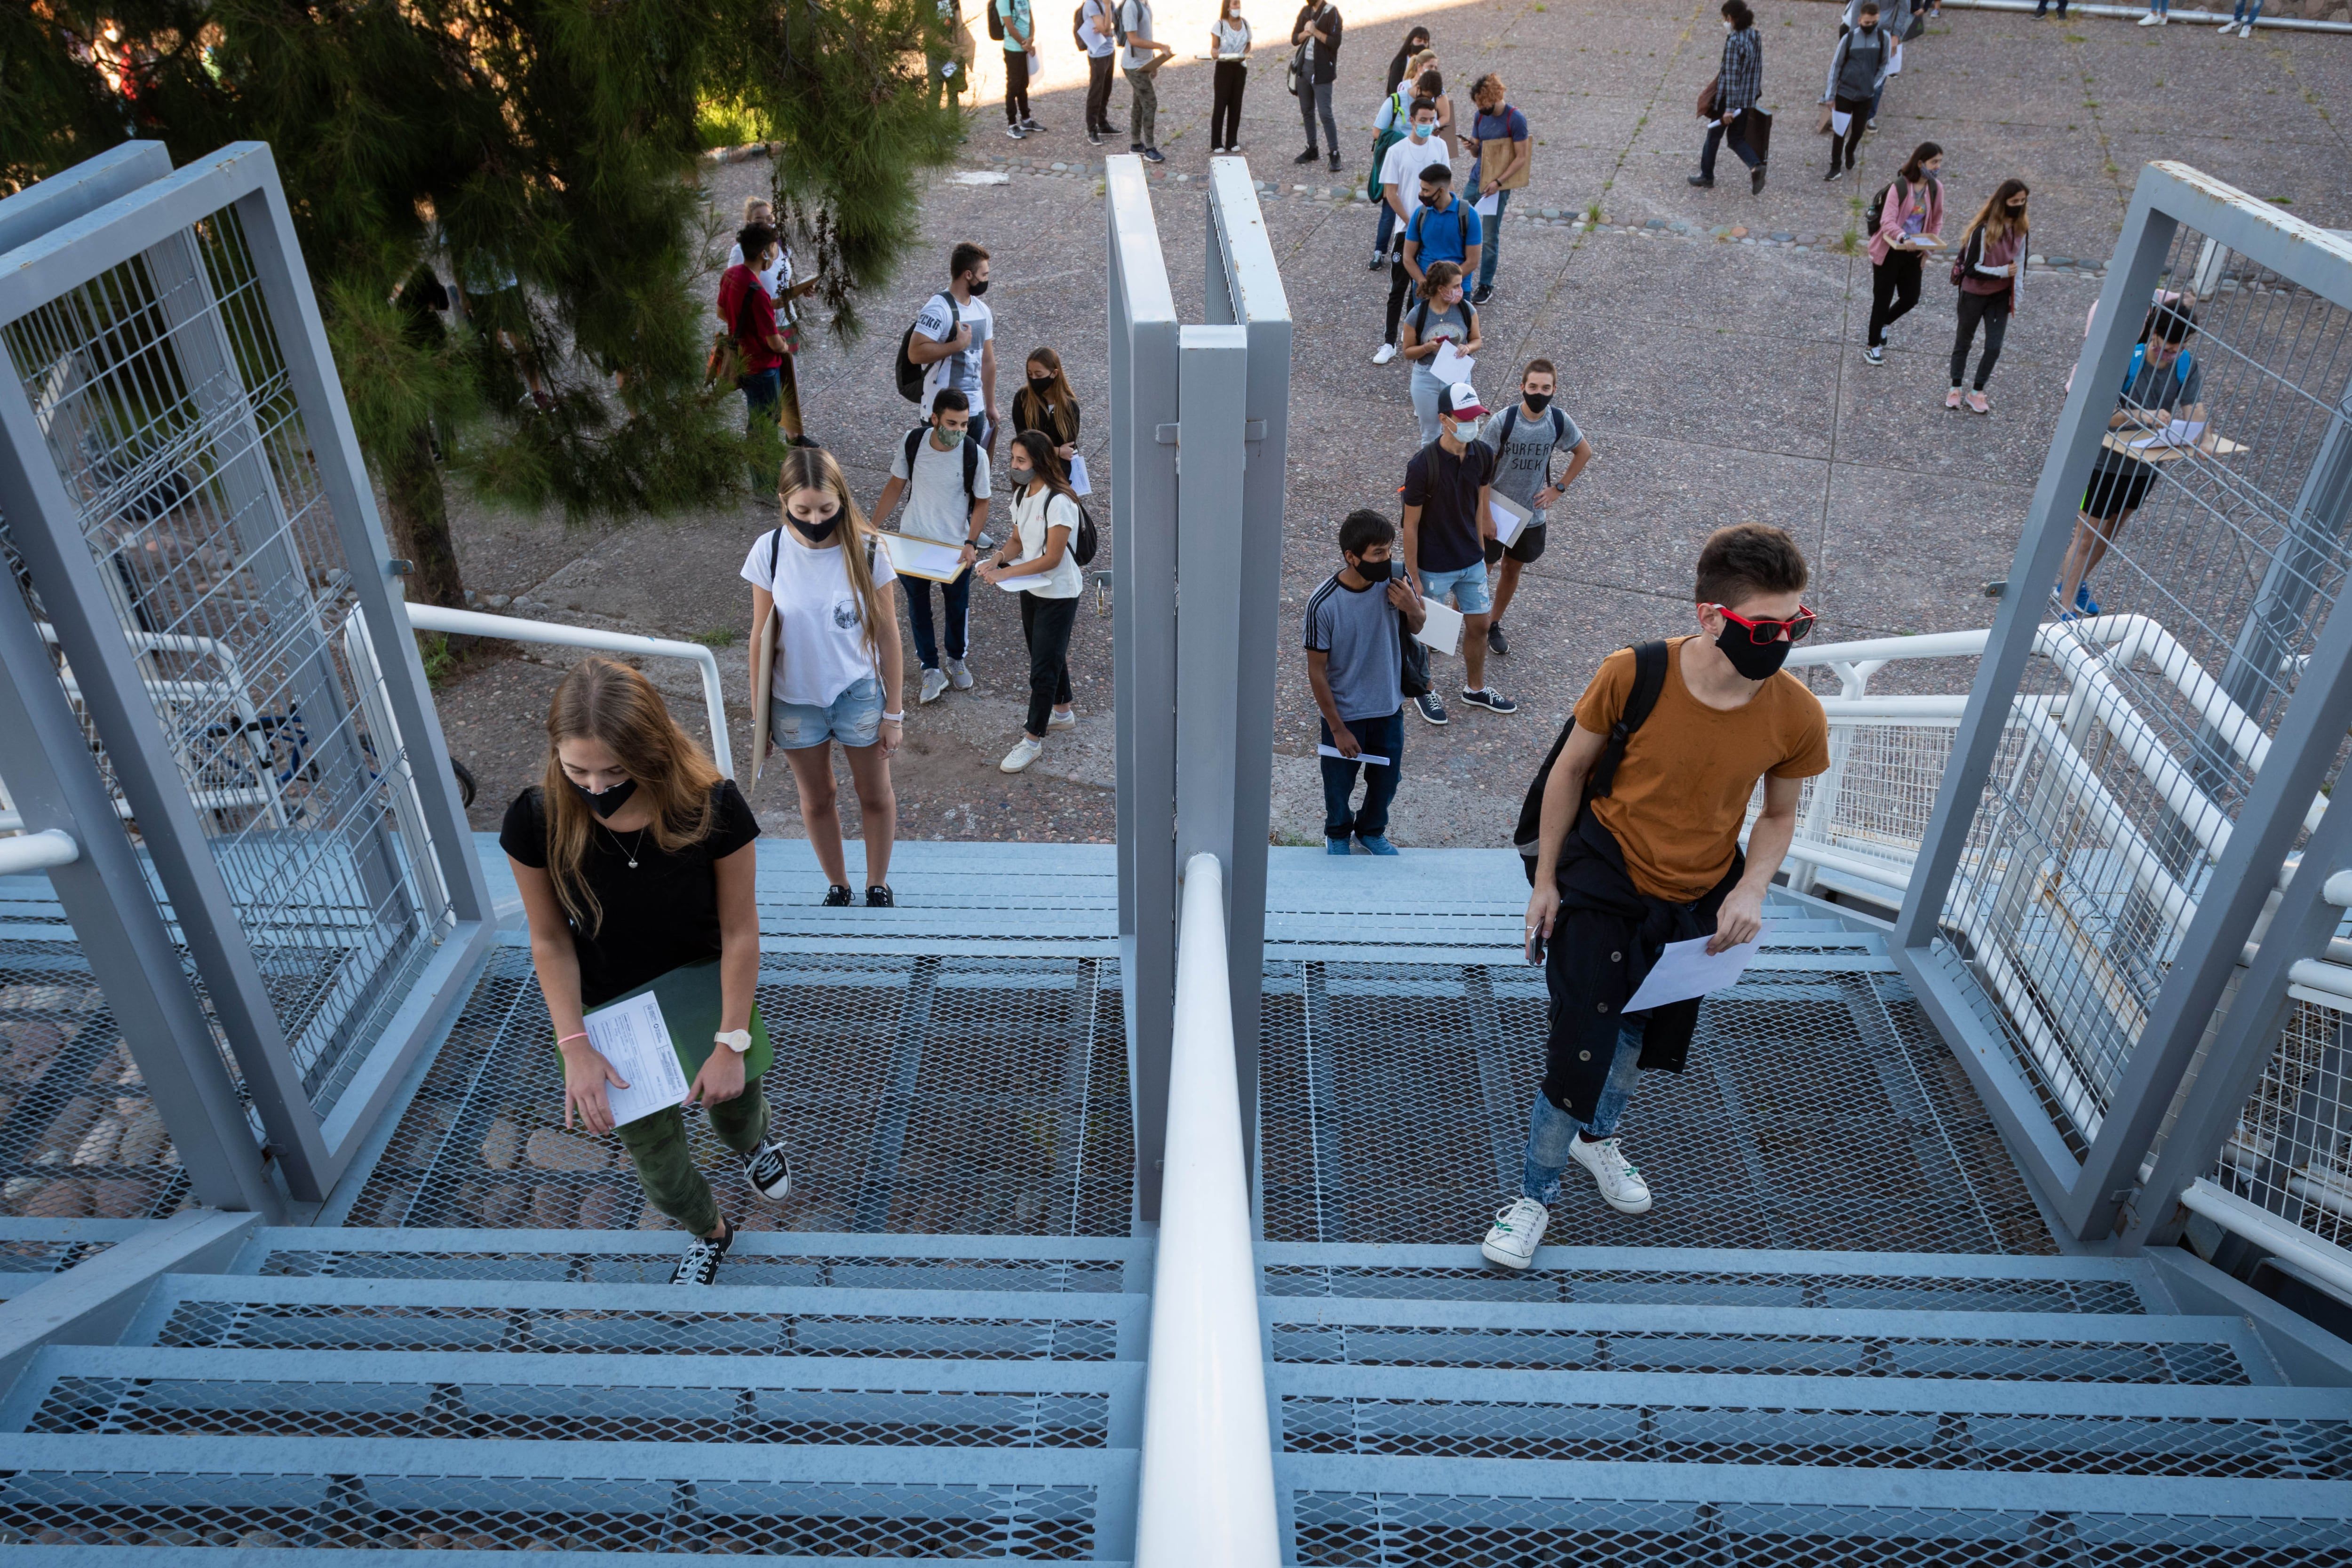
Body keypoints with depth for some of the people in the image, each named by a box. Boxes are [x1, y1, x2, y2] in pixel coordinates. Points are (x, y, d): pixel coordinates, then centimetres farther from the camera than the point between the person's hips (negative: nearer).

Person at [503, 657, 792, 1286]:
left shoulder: (712, 808, -30)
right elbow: (550, 940, -13)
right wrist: (575, 1046, -17)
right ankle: (708, 1231, 50)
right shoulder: (536, 820, -26)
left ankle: (757, 1134, 60)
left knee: (734, 1106, 19)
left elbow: (739, 931, -20)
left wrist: (732, 1044, -18)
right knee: (652, 1151, 15)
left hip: (704, 992, -1)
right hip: (607, 1010, 1)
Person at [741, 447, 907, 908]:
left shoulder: (866, 551, -18)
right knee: (816, 801, 19)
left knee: (876, 797, 16)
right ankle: (837, 887, 41)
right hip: (795, 699, 1)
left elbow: (887, 636, -9)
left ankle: (878, 886, 39)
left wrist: (894, 713, -5)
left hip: (859, 694, -1)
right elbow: (762, 636, -4)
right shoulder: (770, 551, -14)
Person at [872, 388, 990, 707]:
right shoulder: (912, 442, -15)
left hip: (956, 547, -1)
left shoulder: (976, 456, -20)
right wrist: (873, 527, -3)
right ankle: (932, 671, 27)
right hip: (912, 541, 1)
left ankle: (956, 661, 43)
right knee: (918, 607, 12)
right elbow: (896, 486, -1)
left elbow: (981, 503, -9)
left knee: (957, 606, 18)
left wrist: (971, 544, -21)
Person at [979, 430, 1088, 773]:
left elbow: (1052, 559, -25)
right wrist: (998, 558, -11)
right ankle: (1063, 712, 43)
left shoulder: (1058, 502, -25)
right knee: (1050, 655, 23)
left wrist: (1006, 574, -27)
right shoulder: (1022, 495, 2)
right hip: (1032, 589, 9)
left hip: (1059, 594, -9)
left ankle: (1032, 739, 8)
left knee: (1043, 667, -2)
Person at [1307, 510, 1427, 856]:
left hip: (1389, 707, 4)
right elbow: (1317, 671, -17)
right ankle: (1338, 835, 49)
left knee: (1386, 780, 22)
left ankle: (1372, 831, 51)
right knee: (1340, 783, 19)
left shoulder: (1395, 580, -16)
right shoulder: (1323, 604, -26)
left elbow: (1416, 628, 3)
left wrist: (1413, 609, -22)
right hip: (1344, 712, -3)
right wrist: (1338, 729, -13)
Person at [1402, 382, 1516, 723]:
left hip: (1471, 563, 6)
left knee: (1478, 625, 17)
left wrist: (1481, 552, 13)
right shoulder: (1423, 465, -24)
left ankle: (1476, 689, 40)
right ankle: (1424, 691, 37)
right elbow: (1411, 524, -16)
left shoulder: (1483, 455, -6)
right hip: (1434, 568, -5)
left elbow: (1480, 506, 8)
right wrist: (1413, 577, -13)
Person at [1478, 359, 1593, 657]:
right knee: (1481, 571, 6)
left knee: (1512, 569, 18)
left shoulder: (1560, 421, -10)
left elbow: (1584, 452, 8)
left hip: (1532, 515, 4)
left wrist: (1559, 488, 1)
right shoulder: (1503, 421, -20)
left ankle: (1494, 624, 37)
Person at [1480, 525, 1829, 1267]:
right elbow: (1570, 769, -10)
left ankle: (1597, 1136, 55)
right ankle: (1535, 1194, 21)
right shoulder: (1633, 675, -26)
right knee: (1577, 1051, -4)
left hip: (1699, 903, 3)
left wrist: (1749, 891, -18)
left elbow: (1779, 815, 0)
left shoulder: (1798, 718, -19)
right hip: (1603, 888, -3)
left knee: (1642, 1036, 23)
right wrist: (1546, 880, -4)